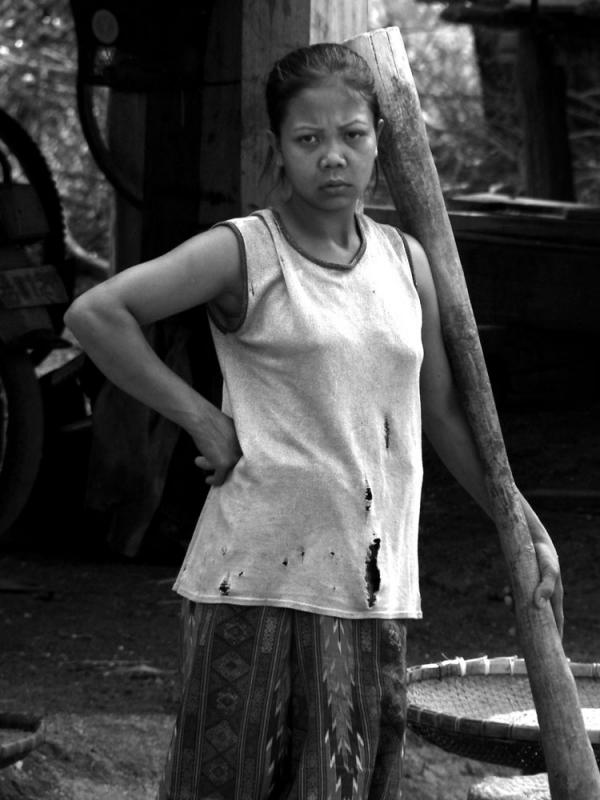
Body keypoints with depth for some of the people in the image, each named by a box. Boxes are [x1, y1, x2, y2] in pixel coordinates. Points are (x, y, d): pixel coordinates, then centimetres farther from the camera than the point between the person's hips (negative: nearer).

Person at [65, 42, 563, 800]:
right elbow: (95, 313, -14)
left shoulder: (406, 261, 11)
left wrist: (529, 531, 18)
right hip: (261, 572, -5)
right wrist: (199, 416, -11)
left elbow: (442, 413, 19)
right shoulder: (245, 253, -5)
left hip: (374, 584, 5)